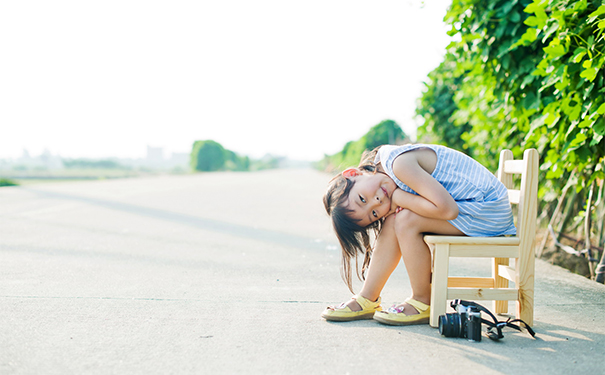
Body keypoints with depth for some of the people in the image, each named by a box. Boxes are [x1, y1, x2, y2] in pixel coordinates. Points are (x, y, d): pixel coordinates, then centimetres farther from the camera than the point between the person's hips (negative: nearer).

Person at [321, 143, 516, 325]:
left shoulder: (400, 164, -25)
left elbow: (447, 209, -29)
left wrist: (400, 198, -19)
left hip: (489, 210, -9)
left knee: (406, 220, -19)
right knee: (392, 221, -2)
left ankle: (423, 304, -5)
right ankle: (366, 301, 4)